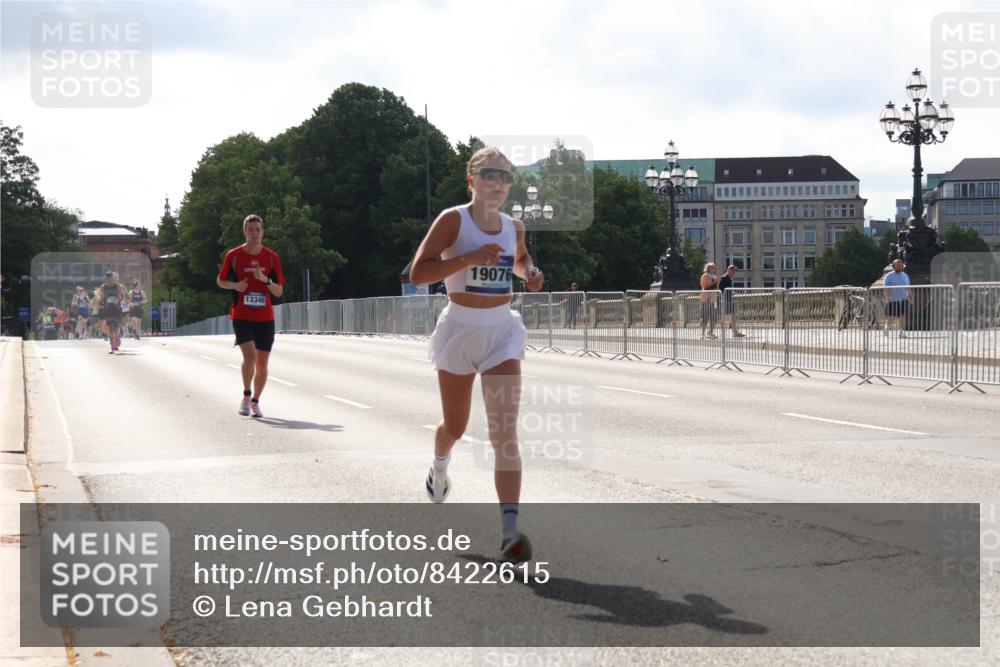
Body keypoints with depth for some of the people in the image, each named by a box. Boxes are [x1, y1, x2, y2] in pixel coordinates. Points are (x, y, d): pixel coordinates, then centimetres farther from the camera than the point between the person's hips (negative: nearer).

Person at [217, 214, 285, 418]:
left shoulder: (272, 257, 2)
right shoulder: (233, 255, -1)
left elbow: (279, 291, 3)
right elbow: (220, 280, 12)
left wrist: (265, 280, -16)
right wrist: (235, 285, -8)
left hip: (265, 318, 2)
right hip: (242, 316, -2)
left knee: (262, 362, 6)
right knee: (250, 355, -20)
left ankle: (255, 401, 22)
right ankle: (246, 396, -2)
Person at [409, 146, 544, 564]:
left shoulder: (514, 227, 7)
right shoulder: (453, 220, -9)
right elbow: (418, 273, -18)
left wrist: (529, 272, 6)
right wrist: (470, 258, -27)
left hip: (502, 330, 2)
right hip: (460, 328, -2)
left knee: (504, 431, -12)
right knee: (455, 426, 15)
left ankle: (510, 530, -20)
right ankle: (440, 467, 53)